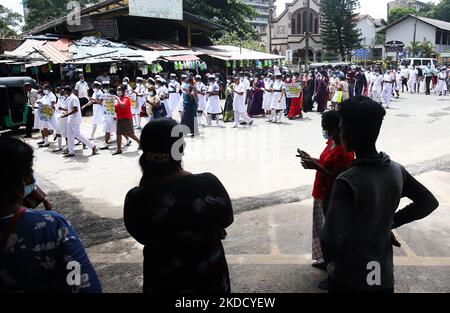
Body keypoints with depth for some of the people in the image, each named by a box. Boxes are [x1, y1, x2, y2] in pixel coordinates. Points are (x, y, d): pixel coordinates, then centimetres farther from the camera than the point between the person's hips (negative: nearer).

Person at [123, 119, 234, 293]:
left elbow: (143, 237, -4)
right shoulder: (209, 184, -25)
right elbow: (227, 219, -5)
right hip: (210, 275, 0)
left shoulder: (137, 199, -24)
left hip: (164, 282, 0)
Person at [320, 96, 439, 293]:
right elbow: (429, 202, 9)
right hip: (384, 277, 5)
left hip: (349, 280, -5)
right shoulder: (396, 171, -7)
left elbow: (329, 239, -29)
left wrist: (329, 259, -8)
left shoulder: (347, 181, -26)